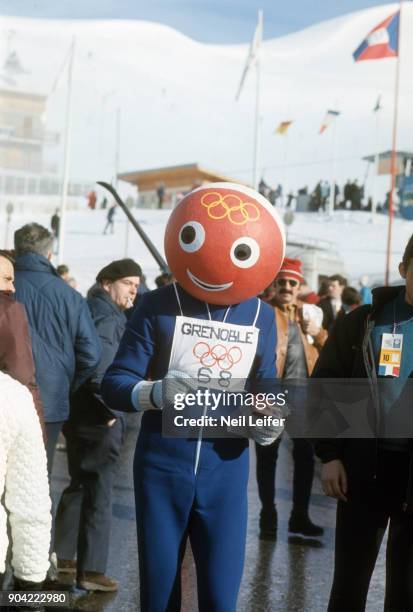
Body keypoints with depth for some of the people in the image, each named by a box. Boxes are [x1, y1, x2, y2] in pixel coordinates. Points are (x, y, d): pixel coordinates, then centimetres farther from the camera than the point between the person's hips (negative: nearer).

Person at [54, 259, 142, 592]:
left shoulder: (90, 309, 15)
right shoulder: (108, 317, -14)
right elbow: (101, 368, -25)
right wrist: (110, 409, -15)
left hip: (77, 413, 9)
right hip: (99, 418, -9)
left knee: (78, 486, 19)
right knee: (99, 493, -2)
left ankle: (63, 556, 26)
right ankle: (91, 570, 2)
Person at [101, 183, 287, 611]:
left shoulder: (261, 316, 4)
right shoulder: (158, 306, -5)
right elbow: (113, 384, -8)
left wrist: (270, 421, -13)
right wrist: (155, 393, -29)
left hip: (226, 471, 2)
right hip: (163, 467, -1)